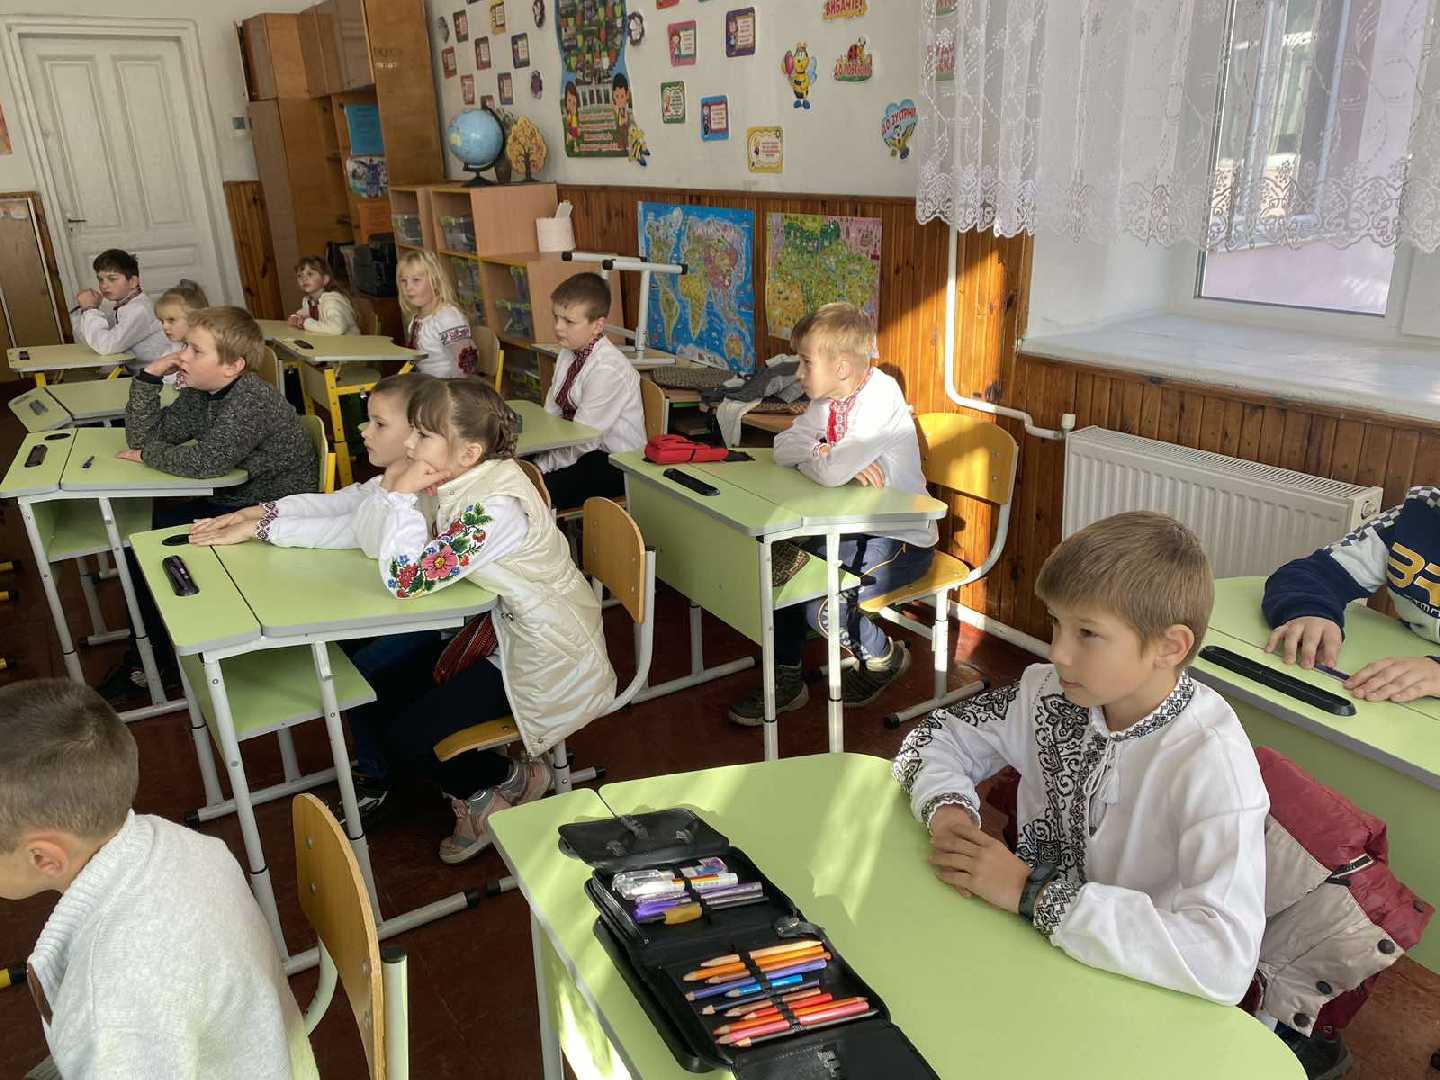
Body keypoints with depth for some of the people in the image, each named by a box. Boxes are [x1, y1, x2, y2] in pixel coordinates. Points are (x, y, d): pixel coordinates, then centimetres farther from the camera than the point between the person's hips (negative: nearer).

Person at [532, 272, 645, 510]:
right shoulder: (569, 354, 5)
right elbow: (550, 414, 6)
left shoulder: (608, 370, -23)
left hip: (615, 463, -8)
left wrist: (541, 466, -17)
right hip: (579, 449, 8)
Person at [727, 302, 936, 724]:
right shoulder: (830, 397, 2)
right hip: (854, 530, 9)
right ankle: (786, 680, 16)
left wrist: (822, 456, -13)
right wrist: (829, 456, -22)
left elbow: (831, 473, -35)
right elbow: (783, 449, -6)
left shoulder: (881, 398, -25)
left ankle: (884, 657, 11)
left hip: (902, 541, -9)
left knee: (820, 607, -20)